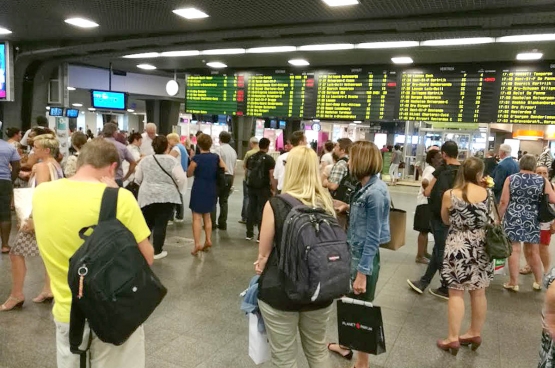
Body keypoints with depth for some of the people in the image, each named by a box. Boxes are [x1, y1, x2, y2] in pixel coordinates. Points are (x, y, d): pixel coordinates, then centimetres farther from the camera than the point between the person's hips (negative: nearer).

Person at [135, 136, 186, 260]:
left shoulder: (145, 160, 5)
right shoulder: (171, 160, -7)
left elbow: (138, 179, 10)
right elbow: (181, 178, -13)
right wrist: (176, 190, 4)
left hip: (146, 196, 3)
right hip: (167, 196, -3)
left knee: (147, 223, 15)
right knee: (161, 224, 3)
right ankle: (157, 251, 10)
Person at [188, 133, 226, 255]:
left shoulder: (197, 158, -13)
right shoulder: (216, 157, 0)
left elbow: (189, 174, -3)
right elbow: (225, 171, 10)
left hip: (199, 189, -5)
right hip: (211, 190, 5)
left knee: (197, 217, -1)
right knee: (207, 216, 19)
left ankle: (197, 244, -7)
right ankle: (208, 240, 19)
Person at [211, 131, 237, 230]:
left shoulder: (219, 149, -8)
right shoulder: (233, 151, 13)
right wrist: (232, 182, 21)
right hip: (230, 177, 6)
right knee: (224, 201, 11)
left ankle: (212, 223, -2)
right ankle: (222, 224, 12)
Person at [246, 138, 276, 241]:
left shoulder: (251, 157, 7)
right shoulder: (269, 159, -11)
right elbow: (272, 176, -13)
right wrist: (274, 189, -7)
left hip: (252, 187, 5)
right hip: (263, 188, -5)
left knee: (251, 209, 11)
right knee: (262, 211, 0)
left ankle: (249, 234, 18)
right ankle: (261, 235, 3)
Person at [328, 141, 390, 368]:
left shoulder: (375, 192, -23)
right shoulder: (365, 187, 5)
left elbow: (373, 237, -22)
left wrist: (362, 273, -20)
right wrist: (348, 208, 7)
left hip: (364, 258, -9)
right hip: (353, 254, 9)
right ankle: (345, 346, 46)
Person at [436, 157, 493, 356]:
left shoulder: (450, 195, -11)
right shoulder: (487, 194, -2)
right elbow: (489, 219, 14)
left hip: (459, 246, -4)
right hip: (482, 246, 4)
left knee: (456, 293, 4)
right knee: (479, 292, 15)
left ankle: (453, 338, 10)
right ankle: (475, 334, 31)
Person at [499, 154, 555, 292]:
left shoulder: (511, 179, -3)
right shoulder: (542, 180, -1)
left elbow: (504, 202, -6)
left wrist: (499, 217, 4)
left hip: (513, 218, -2)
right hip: (532, 220, 2)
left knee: (514, 250, 3)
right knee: (533, 251, 14)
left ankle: (513, 283, 9)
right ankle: (538, 281, 28)